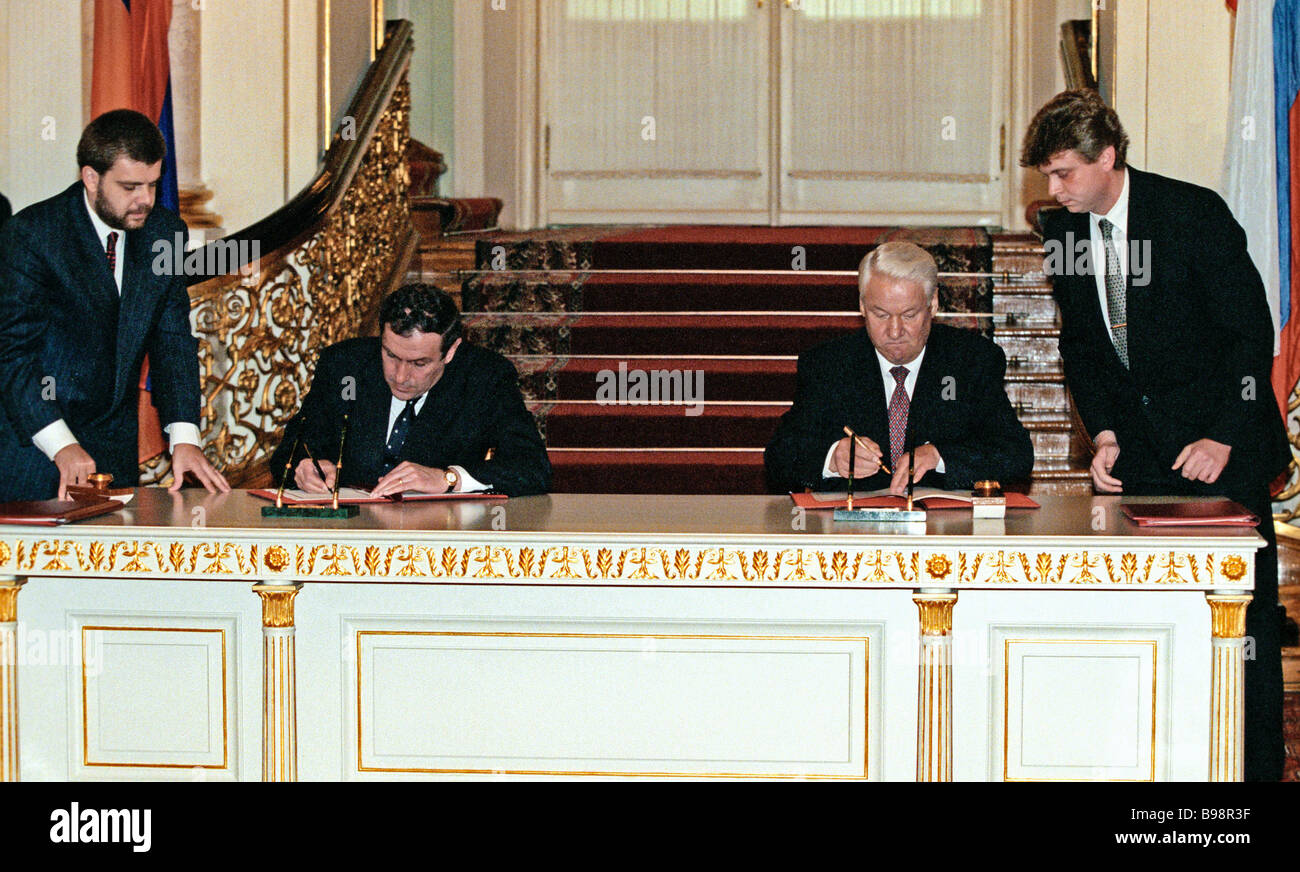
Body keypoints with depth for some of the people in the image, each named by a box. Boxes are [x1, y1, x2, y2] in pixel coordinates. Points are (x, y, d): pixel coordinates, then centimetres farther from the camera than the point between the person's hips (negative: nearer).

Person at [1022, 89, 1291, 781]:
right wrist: (1102, 433, 0)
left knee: (1243, 611, -2)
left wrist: (1223, 437, -16)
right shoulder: (1062, 231, 2)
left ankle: (1256, 767, 7)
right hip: (1136, 444, 5)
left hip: (1220, 444, -4)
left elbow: (1252, 331, -11)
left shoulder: (1194, 213, -14)